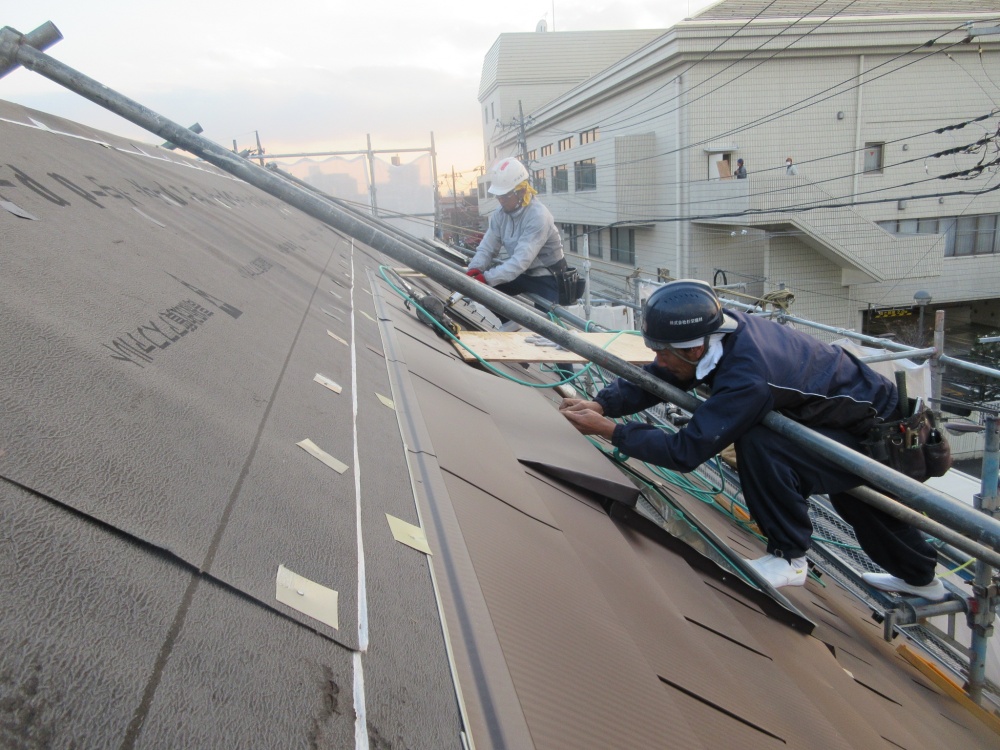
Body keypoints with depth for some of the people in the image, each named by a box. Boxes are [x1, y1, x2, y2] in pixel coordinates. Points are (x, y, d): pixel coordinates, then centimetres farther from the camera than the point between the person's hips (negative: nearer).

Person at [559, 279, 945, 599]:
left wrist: (608, 430, -33)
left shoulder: (747, 376, -40)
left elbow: (686, 451, -38)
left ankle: (788, 558, -10)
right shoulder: (721, 330, -16)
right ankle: (919, 576, 57)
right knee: (851, 494, 33)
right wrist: (601, 404, -22)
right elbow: (652, 379, -8)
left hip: (882, 437, -9)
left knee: (760, 447, -30)